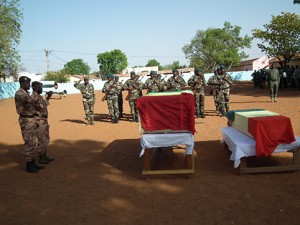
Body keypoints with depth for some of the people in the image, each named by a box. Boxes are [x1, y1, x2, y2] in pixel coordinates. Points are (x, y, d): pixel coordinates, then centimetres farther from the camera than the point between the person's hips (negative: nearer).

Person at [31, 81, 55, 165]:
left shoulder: (39, 96, 14)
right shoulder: (34, 97, -16)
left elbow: (44, 105, 22)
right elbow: (42, 106, -24)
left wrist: (48, 97, 14)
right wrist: (48, 97, -18)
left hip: (44, 120, 10)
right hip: (39, 121, -10)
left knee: (46, 139, 16)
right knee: (41, 140, -2)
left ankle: (45, 156, 26)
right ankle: (41, 158, 8)